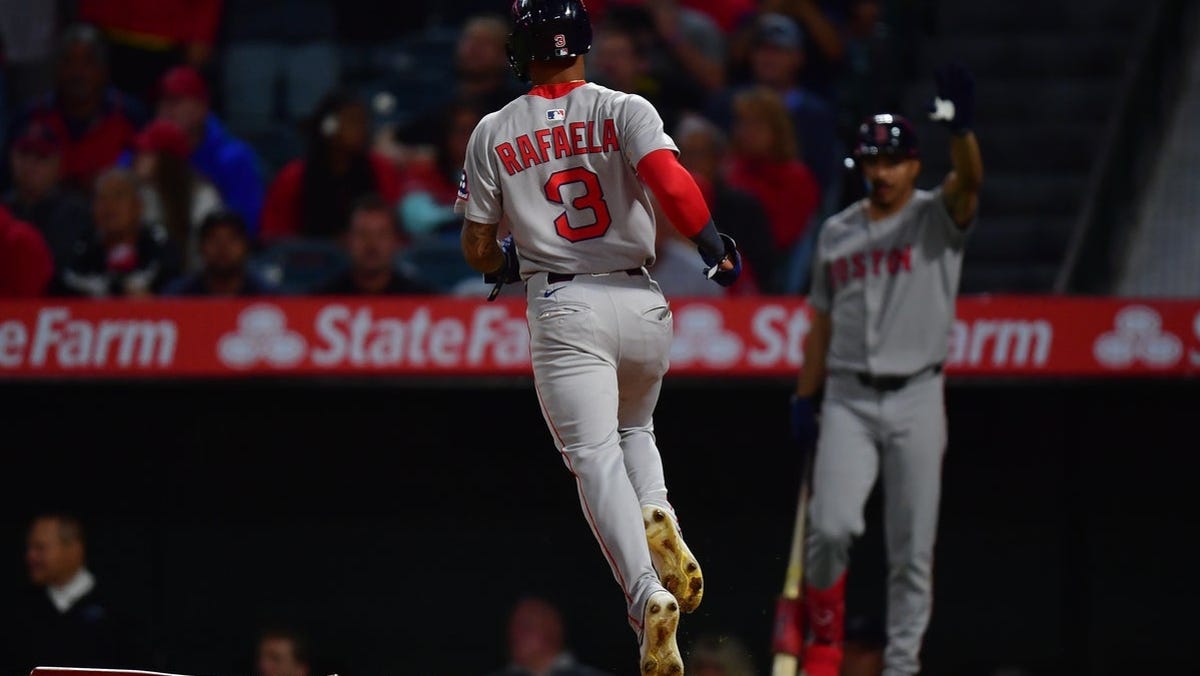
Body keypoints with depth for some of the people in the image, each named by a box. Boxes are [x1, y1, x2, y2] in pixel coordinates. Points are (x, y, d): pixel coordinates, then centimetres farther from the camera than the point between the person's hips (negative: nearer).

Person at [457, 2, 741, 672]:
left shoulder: (494, 133, 5)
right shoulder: (625, 111, 1)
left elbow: (477, 251, 9)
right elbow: (671, 181, -17)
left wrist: (508, 263, 31)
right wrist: (714, 244, -3)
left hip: (562, 309, -2)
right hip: (640, 302, 2)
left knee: (595, 454, -7)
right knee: (634, 428, 26)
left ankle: (647, 593, -27)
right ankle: (658, 516, -5)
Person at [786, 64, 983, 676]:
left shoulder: (937, 218, 1)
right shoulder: (836, 233, 12)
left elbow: (969, 180, -21)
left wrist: (960, 129, -41)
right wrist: (803, 399, 10)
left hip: (916, 399, -2)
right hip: (847, 400, 2)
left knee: (912, 549, 0)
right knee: (831, 526, -14)